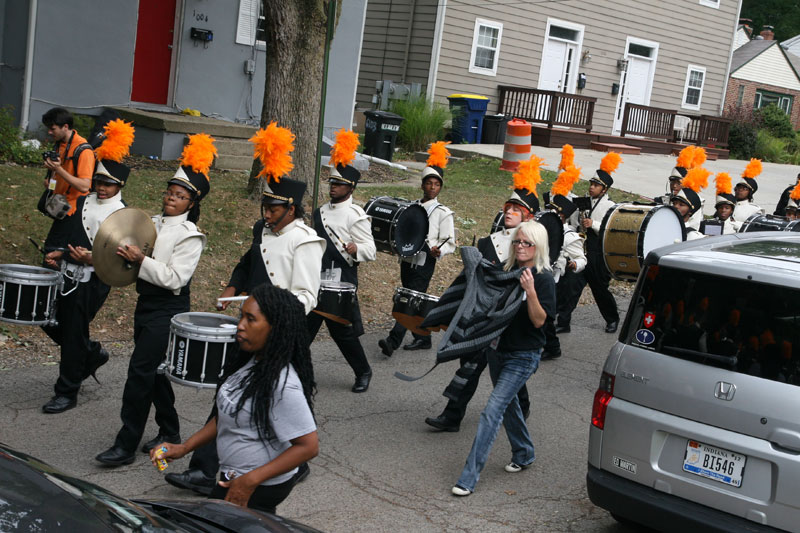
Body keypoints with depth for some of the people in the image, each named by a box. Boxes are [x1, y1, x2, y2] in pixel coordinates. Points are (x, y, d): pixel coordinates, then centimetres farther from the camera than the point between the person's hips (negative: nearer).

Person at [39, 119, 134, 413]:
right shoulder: (82, 201, 9)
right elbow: (63, 232, 12)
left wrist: (93, 259, -26)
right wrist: (58, 253, -6)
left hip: (91, 281, -7)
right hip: (65, 273, 7)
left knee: (73, 334, 0)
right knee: (49, 321, 13)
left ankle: (67, 393, 16)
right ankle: (93, 353, 34)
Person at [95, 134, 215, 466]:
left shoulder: (190, 236, -12)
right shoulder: (152, 223, 9)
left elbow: (175, 279, -20)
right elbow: (137, 261, 21)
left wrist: (141, 260, -24)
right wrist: (126, 255, 0)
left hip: (168, 310, -8)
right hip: (146, 303, 8)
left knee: (140, 370, -11)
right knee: (154, 370, 15)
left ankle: (126, 445, -6)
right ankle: (170, 432, 29)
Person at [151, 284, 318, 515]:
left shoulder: (283, 385, -28)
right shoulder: (253, 364, 1)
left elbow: (308, 446, -27)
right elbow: (227, 415, 12)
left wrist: (250, 481, -27)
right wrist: (184, 447, 4)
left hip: (262, 487, -9)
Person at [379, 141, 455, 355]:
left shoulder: (443, 213, -5)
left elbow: (450, 244, -7)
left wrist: (438, 251, -26)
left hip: (424, 264, -7)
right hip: (408, 260, 7)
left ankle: (392, 341, -20)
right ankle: (422, 339, 27)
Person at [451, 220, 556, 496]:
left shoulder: (544, 279, -13)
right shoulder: (506, 271, 4)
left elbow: (539, 320, -18)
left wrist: (530, 290, -30)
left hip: (523, 356, -7)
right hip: (498, 348, 7)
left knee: (492, 411, -12)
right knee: (508, 404, 22)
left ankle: (469, 477, -11)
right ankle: (524, 454, 45)